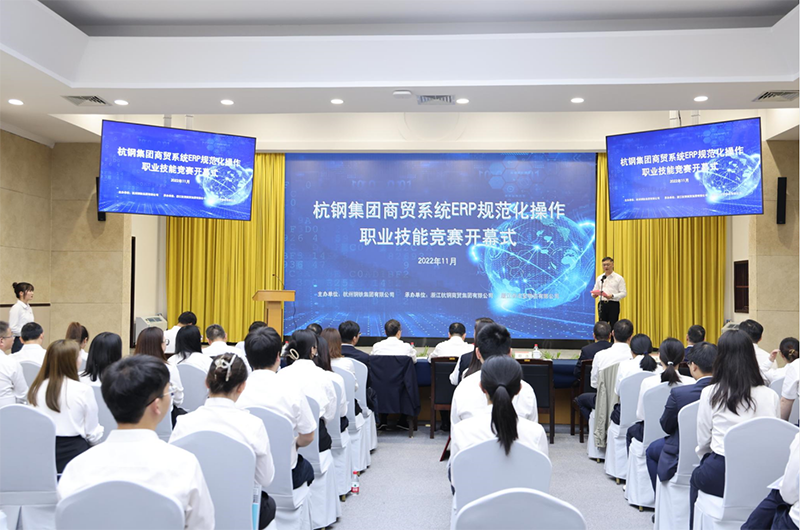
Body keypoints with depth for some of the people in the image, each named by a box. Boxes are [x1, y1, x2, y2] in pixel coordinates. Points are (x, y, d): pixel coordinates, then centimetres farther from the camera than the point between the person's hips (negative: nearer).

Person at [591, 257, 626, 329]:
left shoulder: (619, 278, 0)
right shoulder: (599, 278, 13)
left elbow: (624, 293, -5)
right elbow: (595, 290, 16)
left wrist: (612, 296, -20)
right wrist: (594, 294, -9)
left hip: (613, 305, -4)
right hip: (602, 304, 4)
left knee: (613, 326, -4)